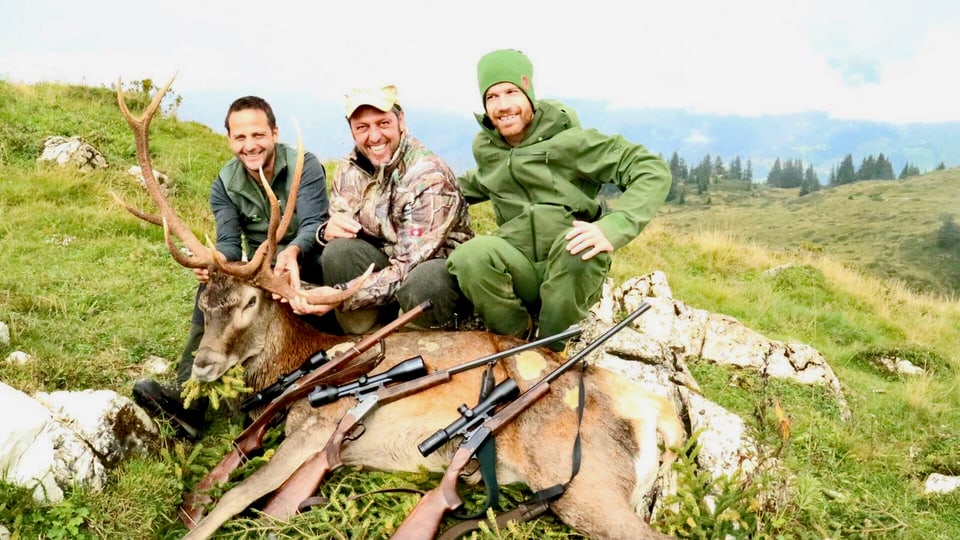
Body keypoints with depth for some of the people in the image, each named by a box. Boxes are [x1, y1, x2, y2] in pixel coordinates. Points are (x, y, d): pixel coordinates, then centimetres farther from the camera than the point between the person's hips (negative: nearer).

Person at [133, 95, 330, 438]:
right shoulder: (225, 185, 0)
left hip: (308, 267, -4)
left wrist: (293, 251, -50)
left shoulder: (304, 167, -12)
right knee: (212, 285, -23)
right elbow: (229, 242, -11)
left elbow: (313, 224, -25)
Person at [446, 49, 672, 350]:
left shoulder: (567, 139, -10)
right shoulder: (485, 146, 6)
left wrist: (613, 227, -29)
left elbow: (653, 171, -14)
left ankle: (549, 346, -12)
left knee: (579, 245, -38)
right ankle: (518, 339, -3)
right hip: (521, 270, 3)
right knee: (471, 256, -30)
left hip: (572, 274, -2)